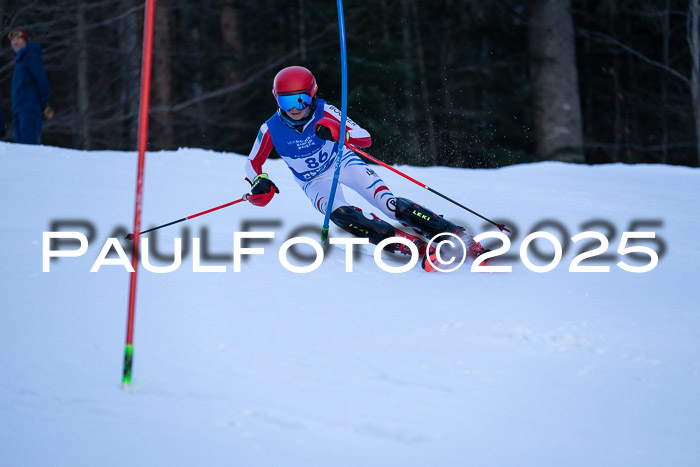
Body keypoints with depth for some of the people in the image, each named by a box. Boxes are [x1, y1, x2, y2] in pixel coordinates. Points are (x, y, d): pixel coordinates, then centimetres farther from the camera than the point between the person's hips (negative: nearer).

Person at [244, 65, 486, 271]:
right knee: (340, 214, -32)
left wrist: (339, 133, -45)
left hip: (342, 162, -1)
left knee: (390, 204, -22)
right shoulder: (271, 130, -19)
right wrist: (260, 182, -24)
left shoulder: (323, 112, -22)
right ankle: (414, 246, -40)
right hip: (316, 183, 1)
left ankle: (459, 237, -23)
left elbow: (366, 138, -25)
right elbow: (253, 163, -2)